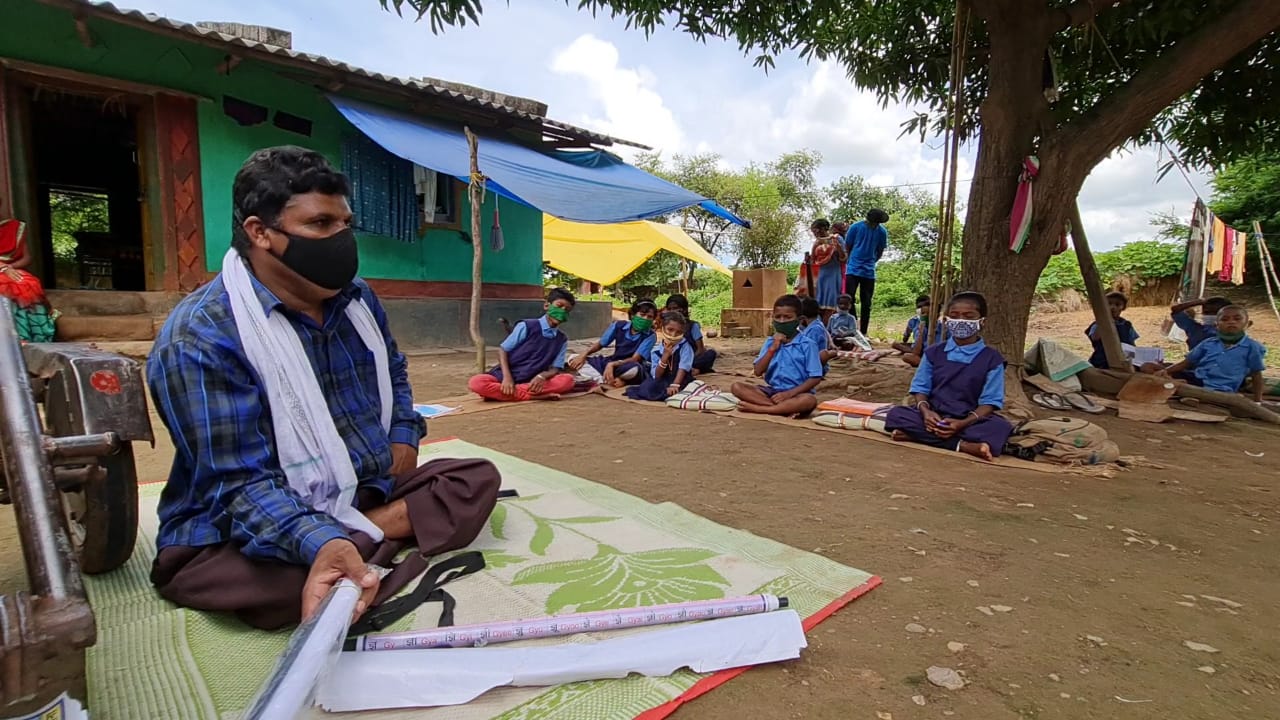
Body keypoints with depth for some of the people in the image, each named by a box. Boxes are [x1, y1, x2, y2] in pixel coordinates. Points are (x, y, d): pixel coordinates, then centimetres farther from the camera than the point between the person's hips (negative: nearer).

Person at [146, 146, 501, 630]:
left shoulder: (355, 298, 2)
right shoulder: (201, 337, -20)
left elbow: (394, 372, 22)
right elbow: (240, 485, -25)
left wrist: (404, 437, 5)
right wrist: (325, 544, -43)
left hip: (368, 494, 7)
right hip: (242, 534, -6)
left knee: (479, 478, -2)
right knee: (281, 585, -38)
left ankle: (368, 533, -16)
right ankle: (377, 538, -13)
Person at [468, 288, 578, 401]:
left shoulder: (562, 340, 6)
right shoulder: (526, 326, -5)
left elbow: (556, 368, 1)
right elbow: (503, 350, -3)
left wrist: (542, 376, -24)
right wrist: (507, 377, -18)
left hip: (532, 382, 3)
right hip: (506, 377, -2)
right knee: (476, 383, -31)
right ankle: (535, 396, -33)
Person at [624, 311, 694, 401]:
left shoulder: (685, 346, -8)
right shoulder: (656, 350, -2)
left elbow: (683, 368, -18)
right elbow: (656, 376, -8)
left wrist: (674, 385, -32)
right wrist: (665, 356, -20)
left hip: (681, 380, -4)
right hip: (662, 381, 4)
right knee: (648, 387, -25)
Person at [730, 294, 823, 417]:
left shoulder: (807, 345, -4)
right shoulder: (770, 342, 8)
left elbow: (815, 378, -8)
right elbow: (758, 372, 0)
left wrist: (789, 393, -18)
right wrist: (772, 349, -11)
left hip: (796, 393, -4)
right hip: (772, 391, 4)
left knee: (809, 400, -38)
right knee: (737, 387, -16)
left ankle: (757, 408, -28)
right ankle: (786, 408, -27)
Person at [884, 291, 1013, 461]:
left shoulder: (991, 359, -1)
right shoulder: (934, 352, 6)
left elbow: (990, 402, -6)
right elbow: (920, 388, 4)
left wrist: (963, 423, -23)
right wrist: (926, 411, -19)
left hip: (969, 420, -1)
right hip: (933, 416, 2)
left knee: (1001, 427, -31)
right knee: (896, 413, -26)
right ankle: (964, 445, -30)